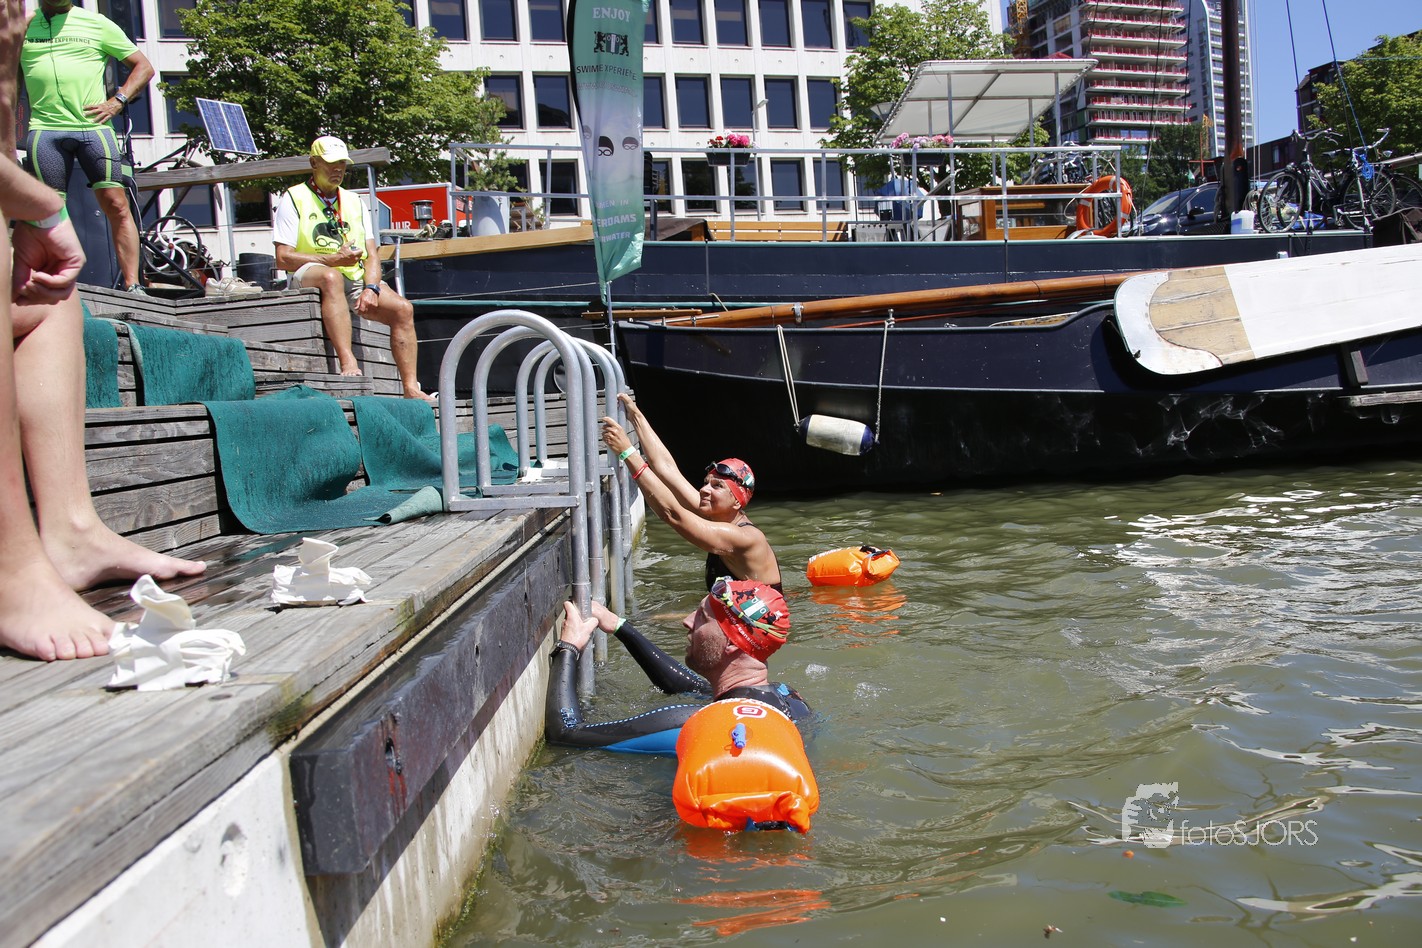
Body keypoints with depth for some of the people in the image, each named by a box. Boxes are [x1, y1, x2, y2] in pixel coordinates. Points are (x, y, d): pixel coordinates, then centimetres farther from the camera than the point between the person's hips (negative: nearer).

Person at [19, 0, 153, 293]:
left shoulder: (98, 24, 12)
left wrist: (117, 101, 1)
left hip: (93, 126, -1)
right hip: (45, 129, 1)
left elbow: (143, 66, 13)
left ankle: (133, 286, -9)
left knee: (116, 205, -9)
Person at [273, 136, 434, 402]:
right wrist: (332, 259, -16)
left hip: (356, 280, 5)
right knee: (332, 277, -40)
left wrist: (371, 288, -10)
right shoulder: (294, 199, 5)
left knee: (403, 308, -18)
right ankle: (348, 362, -51)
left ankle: (411, 387, -21)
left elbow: (372, 254, 10)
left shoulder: (354, 201, 21)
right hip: (309, 277, -5)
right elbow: (283, 258, -6)